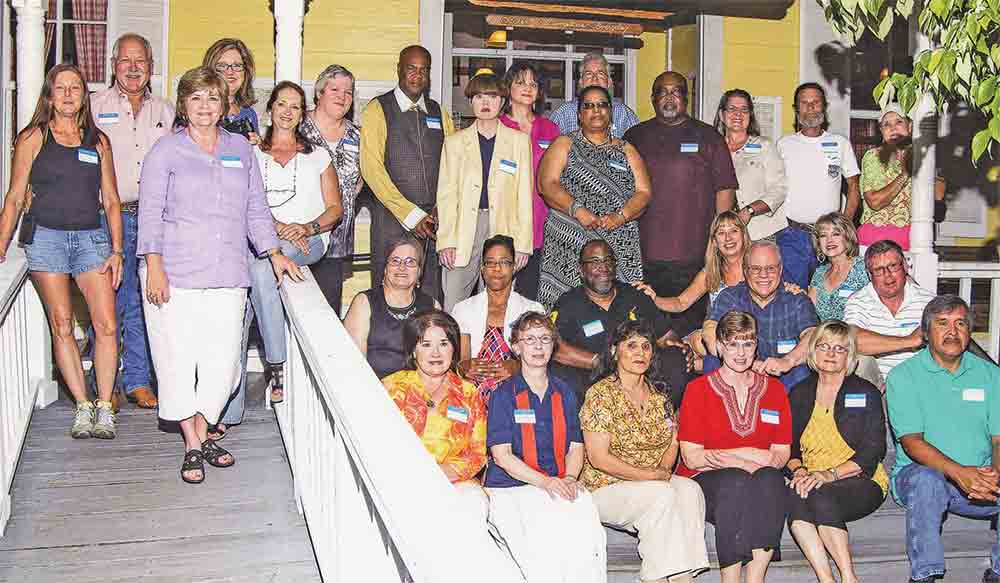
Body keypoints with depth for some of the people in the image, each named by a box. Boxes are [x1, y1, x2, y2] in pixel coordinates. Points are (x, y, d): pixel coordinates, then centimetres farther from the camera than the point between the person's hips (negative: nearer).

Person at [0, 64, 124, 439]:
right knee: (62, 325, -3)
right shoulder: (33, 138, 6)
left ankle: (104, 408, 0)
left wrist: (116, 250, 5)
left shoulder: (98, 141, 12)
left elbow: (110, 200, 13)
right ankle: (83, 407, 4)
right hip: (45, 236, -1)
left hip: (91, 237, 2)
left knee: (107, 325, -9)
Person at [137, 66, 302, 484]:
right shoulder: (166, 150, 4)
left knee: (222, 359, -1)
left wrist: (274, 253, 8)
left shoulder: (240, 149, 15)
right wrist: (154, 265, -10)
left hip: (227, 274, 3)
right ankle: (192, 444, 12)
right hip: (175, 274, -3)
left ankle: (202, 431, 18)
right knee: (178, 356, -2)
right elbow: (150, 211, -1)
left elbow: (256, 208, 17)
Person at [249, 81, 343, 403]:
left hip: (311, 240, -1)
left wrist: (308, 228, -8)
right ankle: (277, 365, -30)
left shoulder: (318, 156, 18)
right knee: (258, 271, -33)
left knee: (258, 265, -33)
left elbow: (336, 209, 12)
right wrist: (278, 227, -12)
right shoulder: (252, 154, 18)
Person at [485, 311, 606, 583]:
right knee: (543, 536, -33)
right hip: (509, 487, -3)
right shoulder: (503, 394, 3)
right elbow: (501, 455, -5)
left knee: (587, 528, -29)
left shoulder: (564, 392, 18)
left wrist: (569, 478, -6)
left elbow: (576, 447, 16)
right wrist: (545, 482, -16)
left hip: (559, 486, 3)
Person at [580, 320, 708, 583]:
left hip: (656, 482, 6)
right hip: (606, 488, -5)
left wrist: (665, 470, -8)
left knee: (690, 489, -23)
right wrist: (652, 476, -15)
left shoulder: (658, 394, 12)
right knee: (662, 496, -30)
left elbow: (672, 442, 15)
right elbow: (598, 458, -14)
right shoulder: (601, 394, -8)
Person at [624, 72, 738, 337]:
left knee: (690, 332, -3)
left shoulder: (707, 137, 10)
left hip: (694, 256, -1)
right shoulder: (635, 137, 14)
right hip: (644, 255, 1)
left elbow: (725, 189, 8)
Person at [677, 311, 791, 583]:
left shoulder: (774, 389, 11)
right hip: (704, 482, -2)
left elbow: (782, 455, 6)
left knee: (771, 478, -30)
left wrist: (730, 455, -11)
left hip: (759, 482, 2)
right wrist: (749, 460, -14)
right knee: (735, 480, -34)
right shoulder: (698, 389, 2)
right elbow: (691, 457, -6)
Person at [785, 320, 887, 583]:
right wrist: (798, 469, -10)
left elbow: (871, 452, -3)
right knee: (794, 494, -33)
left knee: (820, 496, -35)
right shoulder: (799, 394, 17)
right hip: (813, 481, 2)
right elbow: (789, 447, 13)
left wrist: (829, 474, -16)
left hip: (861, 483, -2)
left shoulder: (866, 393, 7)